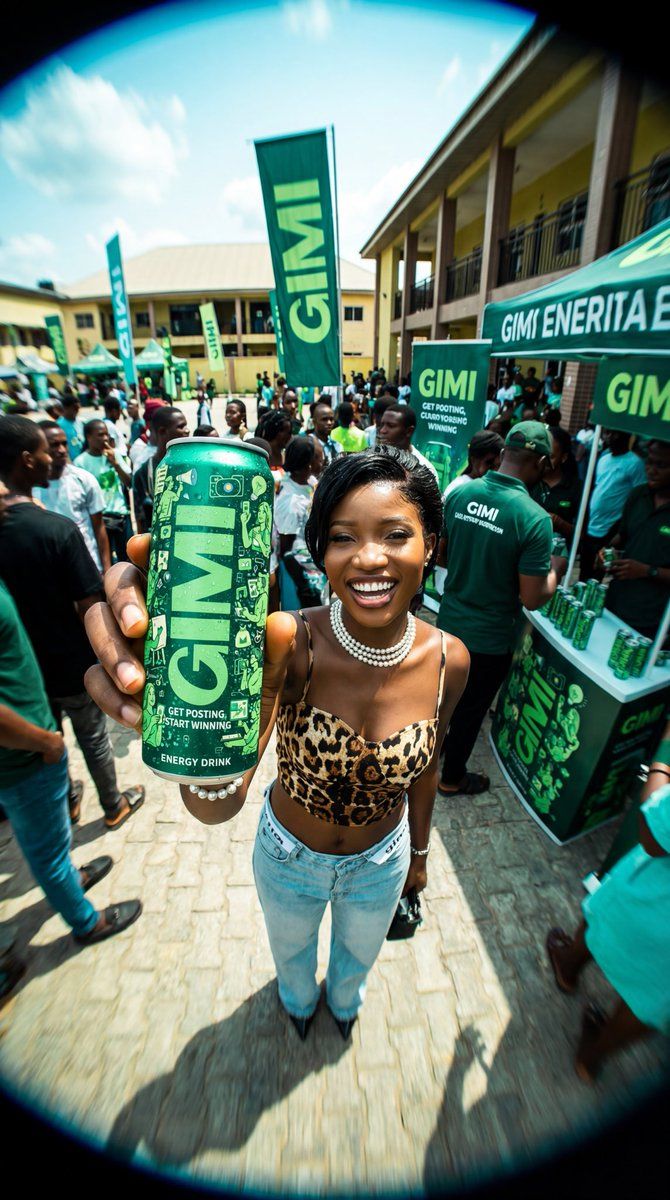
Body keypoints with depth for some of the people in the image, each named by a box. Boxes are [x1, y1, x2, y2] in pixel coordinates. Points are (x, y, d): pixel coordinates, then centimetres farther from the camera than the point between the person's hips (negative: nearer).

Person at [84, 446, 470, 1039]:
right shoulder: (288, 644, -34)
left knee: (359, 952, 35)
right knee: (291, 948, 35)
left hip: (382, 860, 2)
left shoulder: (448, 660, -24)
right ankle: (299, 998, 75)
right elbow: (220, 804, -42)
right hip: (287, 855, -1)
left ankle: (345, 998, 75)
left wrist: (420, 853, 10)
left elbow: (425, 768, -6)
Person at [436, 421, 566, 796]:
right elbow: (533, 599, -19)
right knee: (472, 708, 17)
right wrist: (555, 570, 0)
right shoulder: (534, 519, -24)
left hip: (450, 621, 5)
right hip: (490, 638, -5)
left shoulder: (460, 493, -8)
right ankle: (452, 778, 38)